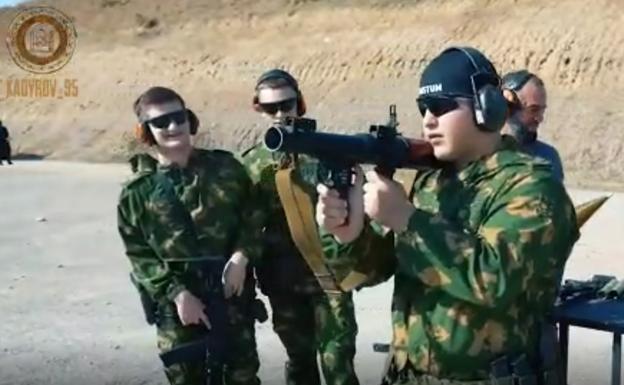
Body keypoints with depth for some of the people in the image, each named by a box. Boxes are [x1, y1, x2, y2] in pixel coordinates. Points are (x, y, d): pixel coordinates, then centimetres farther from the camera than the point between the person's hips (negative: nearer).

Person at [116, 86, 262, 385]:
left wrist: (242, 255, -10)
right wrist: (175, 293, -13)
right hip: (177, 301, -1)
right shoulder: (138, 192, -2)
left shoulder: (224, 168, 2)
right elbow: (138, 255, -3)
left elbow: (253, 215, 7)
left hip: (232, 293, 1)